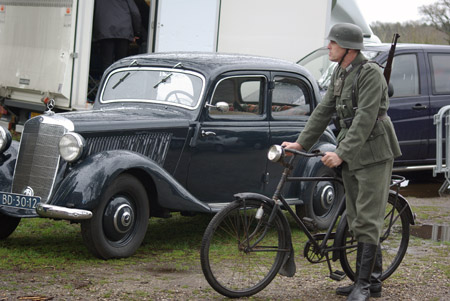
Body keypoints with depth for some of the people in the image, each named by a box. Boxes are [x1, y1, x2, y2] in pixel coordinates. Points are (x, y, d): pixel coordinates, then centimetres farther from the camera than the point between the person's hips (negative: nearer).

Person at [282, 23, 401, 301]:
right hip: (351, 155, 9)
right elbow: (324, 110, 15)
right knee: (357, 221, 11)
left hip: (373, 154, -9)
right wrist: (301, 143, 10)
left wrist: (342, 153, -28)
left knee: (368, 220, -8)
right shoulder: (340, 73, 12)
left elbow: (365, 119, -23)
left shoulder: (371, 73, -16)